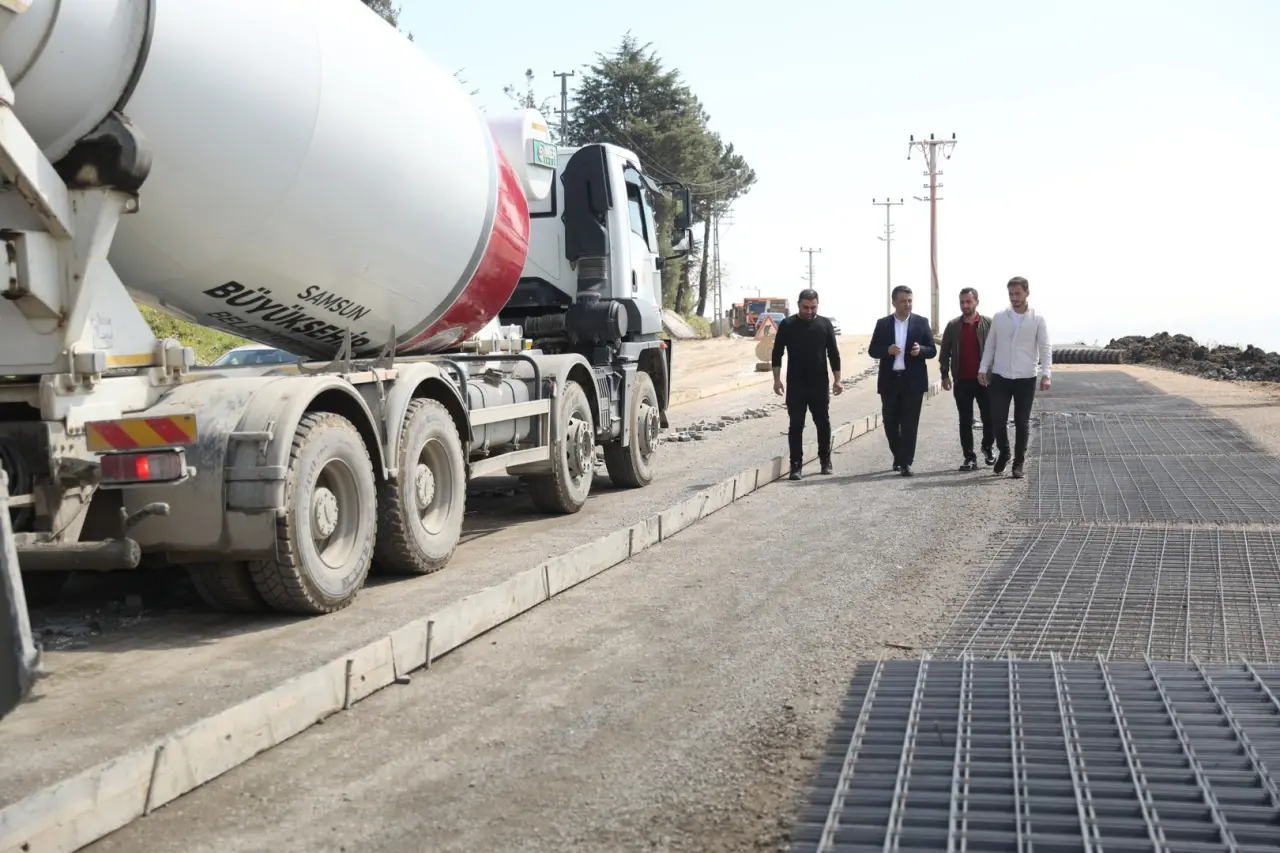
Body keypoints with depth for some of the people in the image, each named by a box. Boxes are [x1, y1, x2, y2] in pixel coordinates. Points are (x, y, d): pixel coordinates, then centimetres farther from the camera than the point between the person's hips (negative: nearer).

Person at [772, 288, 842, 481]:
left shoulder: (825, 324, 3)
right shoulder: (787, 325, -1)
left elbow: (833, 353, 6)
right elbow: (777, 353, 2)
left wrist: (837, 380, 1)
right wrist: (777, 379, -5)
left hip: (819, 384, 1)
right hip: (795, 385, -1)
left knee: (823, 423, 6)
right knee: (796, 425, -1)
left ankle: (825, 460, 22)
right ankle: (796, 464, 4)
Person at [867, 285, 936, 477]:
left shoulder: (921, 322, 3)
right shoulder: (882, 323, 5)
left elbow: (932, 350, 3)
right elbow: (872, 350, 3)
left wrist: (921, 350, -19)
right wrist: (887, 350, -17)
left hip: (913, 380, -2)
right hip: (889, 380, 2)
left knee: (909, 423, -3)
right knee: (890, 422, 7)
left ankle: (906, 463, -1)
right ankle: (898, 456, 27)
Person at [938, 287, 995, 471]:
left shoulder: (989, 324, 1)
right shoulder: (952, 326, 5)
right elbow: (944, 352, 8)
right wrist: (945, 375, 0)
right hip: (962, 381, 1)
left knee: (989, 418, 4)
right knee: (965, 421, 4)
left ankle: (987, 447, 29)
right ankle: (969, 457, 9)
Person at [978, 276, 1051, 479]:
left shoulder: (1037, 319, -3)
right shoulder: (999, 317, 3)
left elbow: (1045, 348, -6)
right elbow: (990, 345, 9)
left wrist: (1046, 374, -16)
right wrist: (983, 368, 0)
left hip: (1025, 379, -2)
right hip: (999, 378, 2)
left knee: (1022, 423, 5)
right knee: (998, 420, 1)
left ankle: (1018, 463, 16)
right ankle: (1003, 454, 25)